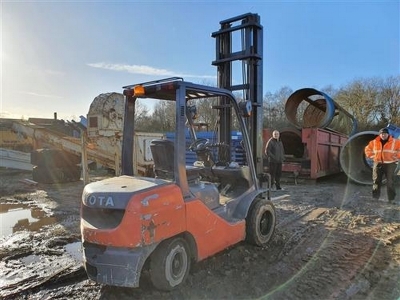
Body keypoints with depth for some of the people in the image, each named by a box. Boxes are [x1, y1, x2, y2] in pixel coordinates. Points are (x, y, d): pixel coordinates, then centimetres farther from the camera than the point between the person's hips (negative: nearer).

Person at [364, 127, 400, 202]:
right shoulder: (374, 142, 5)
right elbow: (368, 149, 19)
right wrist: (372, 156, 8)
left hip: (390, 164, -3)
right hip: (378, 164, 3)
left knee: (390, 182, -1)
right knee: (376, 182, 5)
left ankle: (391, 199, 7)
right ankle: (375, 198, 13)